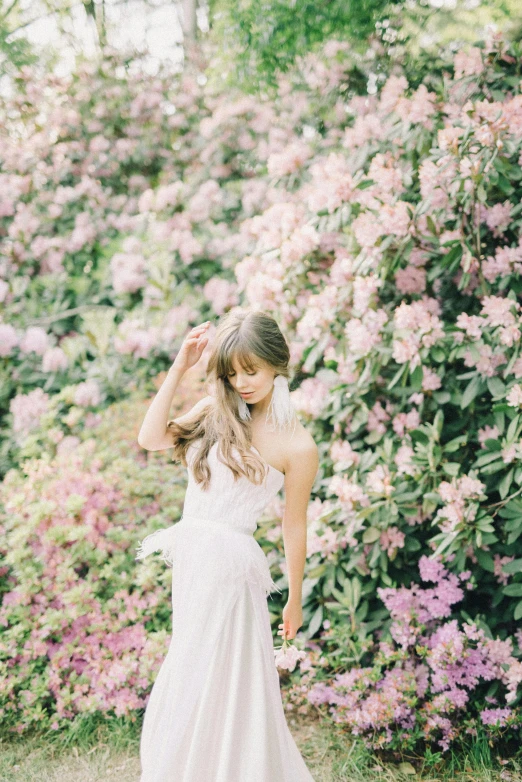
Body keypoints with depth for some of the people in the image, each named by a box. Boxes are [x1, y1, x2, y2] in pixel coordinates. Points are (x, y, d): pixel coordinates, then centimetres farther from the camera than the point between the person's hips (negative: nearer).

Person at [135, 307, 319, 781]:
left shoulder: (296, 445, -11)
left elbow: (294, 526, -5)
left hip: (229, 564, -6)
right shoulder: (216, 411, 4)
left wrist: (295, 601, 4)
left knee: (222, 685, 6)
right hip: (189, 558, 6)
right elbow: (150, 439, -5)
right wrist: (179, 368, -7)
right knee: (190, 682, 19)